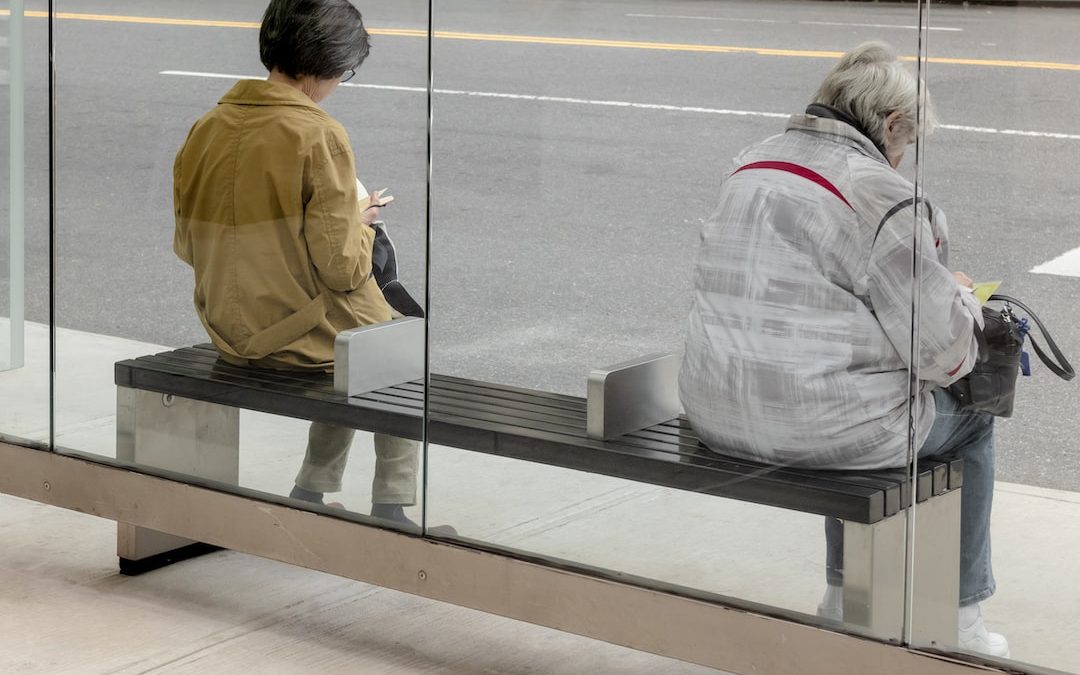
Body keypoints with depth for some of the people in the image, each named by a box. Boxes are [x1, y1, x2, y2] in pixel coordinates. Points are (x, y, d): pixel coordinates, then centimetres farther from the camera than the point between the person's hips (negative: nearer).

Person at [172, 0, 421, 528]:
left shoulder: (205, 130, -2)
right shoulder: (319, 135, -20)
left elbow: (187, 247, 7)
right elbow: (342, 267, -20)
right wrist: (360, 221, 1)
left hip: (231, 336, 6)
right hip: (305, 336, -6)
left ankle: (311, 490, 30)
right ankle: (390, 508, 20)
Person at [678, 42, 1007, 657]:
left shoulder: (748, 167, 8)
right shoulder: (881, 195, -15)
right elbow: (944, 352, -13)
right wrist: (962, 296, 9)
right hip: (818, 426, -7)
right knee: (971, 420, 20)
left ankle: (845, 594, 43)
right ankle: (958, 620, 30)